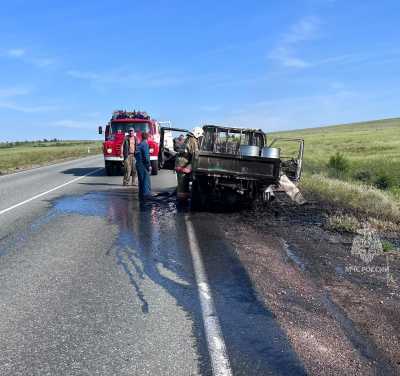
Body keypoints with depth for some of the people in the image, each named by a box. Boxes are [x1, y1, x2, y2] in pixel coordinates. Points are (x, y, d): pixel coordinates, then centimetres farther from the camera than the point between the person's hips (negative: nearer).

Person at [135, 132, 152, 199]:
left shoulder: (139, 145, 13)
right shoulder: (145, 144, -12)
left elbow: (136, 155, 19)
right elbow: (146, 156, -17)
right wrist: (149, 165, -14)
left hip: (138, 164, 8)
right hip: (143, 165, -8)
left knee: (141, 180, 14)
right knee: (146, 180, -5)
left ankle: (141, 194, 19)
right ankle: (146, 194, -6)